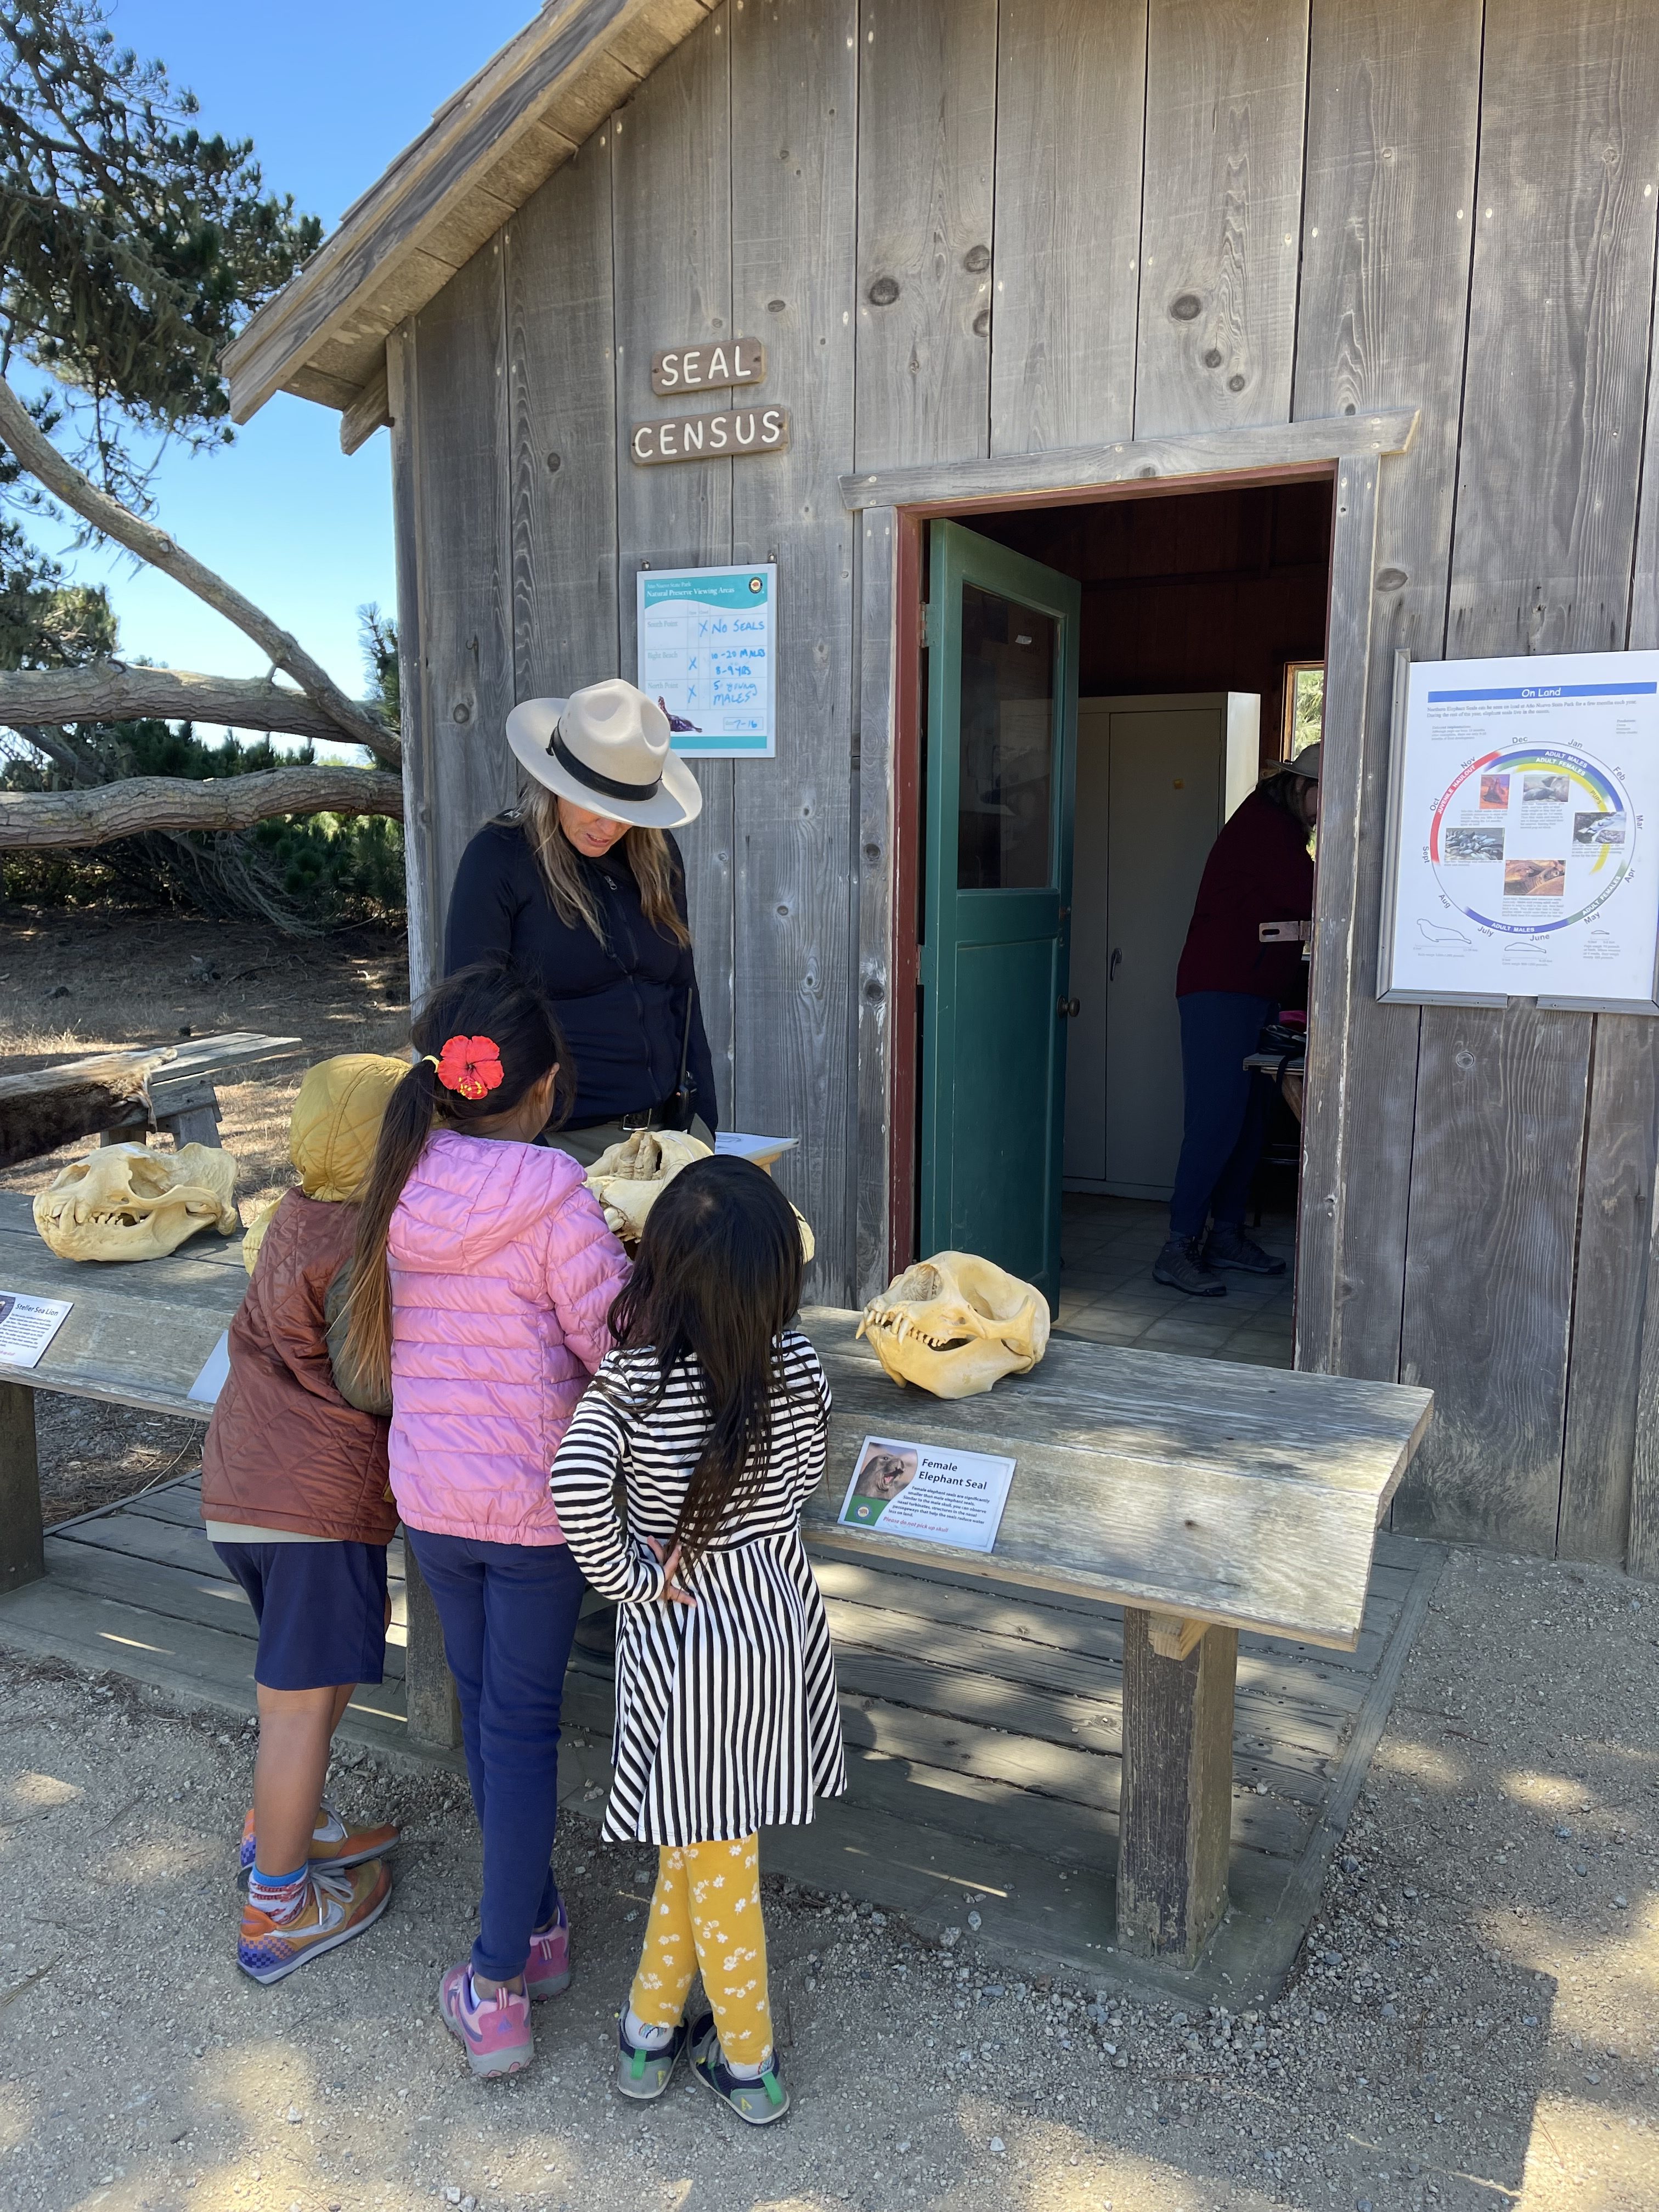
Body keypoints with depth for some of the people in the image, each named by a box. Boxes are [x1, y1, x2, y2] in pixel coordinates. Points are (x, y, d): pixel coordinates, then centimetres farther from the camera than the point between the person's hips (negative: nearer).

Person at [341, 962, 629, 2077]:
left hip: (429, 1494, 5)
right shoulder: (553, 1198, -19)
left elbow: (385, 1345, 8)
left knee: (487, 1710, 20)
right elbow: (619, 1345, -17)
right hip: (536, 1504, -4)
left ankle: (536, 1924, 38)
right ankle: (500, 1984, 18)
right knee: (522, 1727, 9)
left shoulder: (402, 1188, -3)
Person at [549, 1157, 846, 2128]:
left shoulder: (631, 1380, -22)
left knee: (714, 1864, 18)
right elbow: (807, 1478, 1)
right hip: (780, 1616, 3)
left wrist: (625, 1573, -20)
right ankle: (653, 2023, 40)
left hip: (683, 1632, -3)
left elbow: (577, 1488, -36)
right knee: (703, 1844, 23)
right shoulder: (800, 1367, -14)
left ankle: (749, 2064, 37)